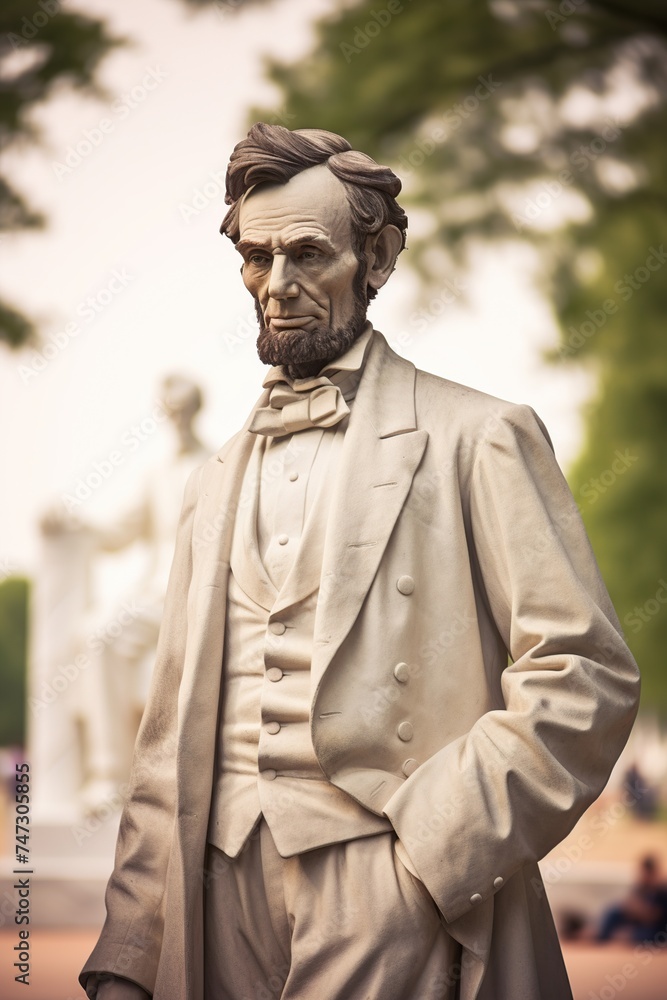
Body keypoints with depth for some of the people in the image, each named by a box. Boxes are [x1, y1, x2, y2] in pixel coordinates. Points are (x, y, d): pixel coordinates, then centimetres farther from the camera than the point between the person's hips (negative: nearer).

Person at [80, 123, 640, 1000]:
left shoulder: (478, 439, 0)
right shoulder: (217, 486, 18)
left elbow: (585, 676, -7)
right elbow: (174, 736, 14)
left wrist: (438, 850, -14)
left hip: (392, 897, -5)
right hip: (225, 890, 5)